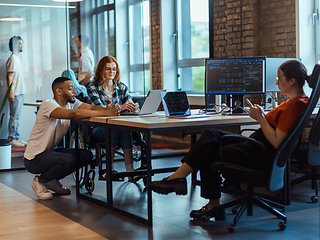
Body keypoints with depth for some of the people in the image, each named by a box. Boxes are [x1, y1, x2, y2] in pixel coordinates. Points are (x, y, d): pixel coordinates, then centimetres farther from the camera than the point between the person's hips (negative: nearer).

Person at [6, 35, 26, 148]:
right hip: (15, 93, -9)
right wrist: (11, 93, -22)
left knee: (17, 117, 12)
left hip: (19, 93, 9)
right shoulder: (12, 58, -11)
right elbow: (9, 77, -16)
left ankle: (16, 138, 18)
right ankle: (12, 140, -3)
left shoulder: (17, 58, 18)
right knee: (14, 117, -7)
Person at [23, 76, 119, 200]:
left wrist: (107, 109, -37)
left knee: (87, 155, -4)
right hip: (34, 158, -8)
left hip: (50, 152, 8)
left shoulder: (71, 102, 2)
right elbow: (74, 114, -39)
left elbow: (91, 107, -14)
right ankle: (40, 181, -3)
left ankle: (52, 180, 10)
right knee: (68, 160, -31)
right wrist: (104, 113, -38)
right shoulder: (48, 104, -24)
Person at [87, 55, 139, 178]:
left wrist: (134, 108, -27)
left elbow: (129, 105, 0)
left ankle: (129, 167, -36)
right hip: (99, 129, -3)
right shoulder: (93, 88, -3)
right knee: (116, 126, -35)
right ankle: (110, 168, -28)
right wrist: (120, 107, -36)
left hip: (118, 127, 3)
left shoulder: (122, 87, 9)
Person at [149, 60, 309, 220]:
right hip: (256, 143, 10)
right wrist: (263, 116, 4)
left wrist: (260, 118, -17)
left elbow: (276, 142, -25)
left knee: (208, 155, -3)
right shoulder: (297, 100, 10)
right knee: (212, 135, 4)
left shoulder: (295, 105, -21)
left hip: (261, 156, -10)